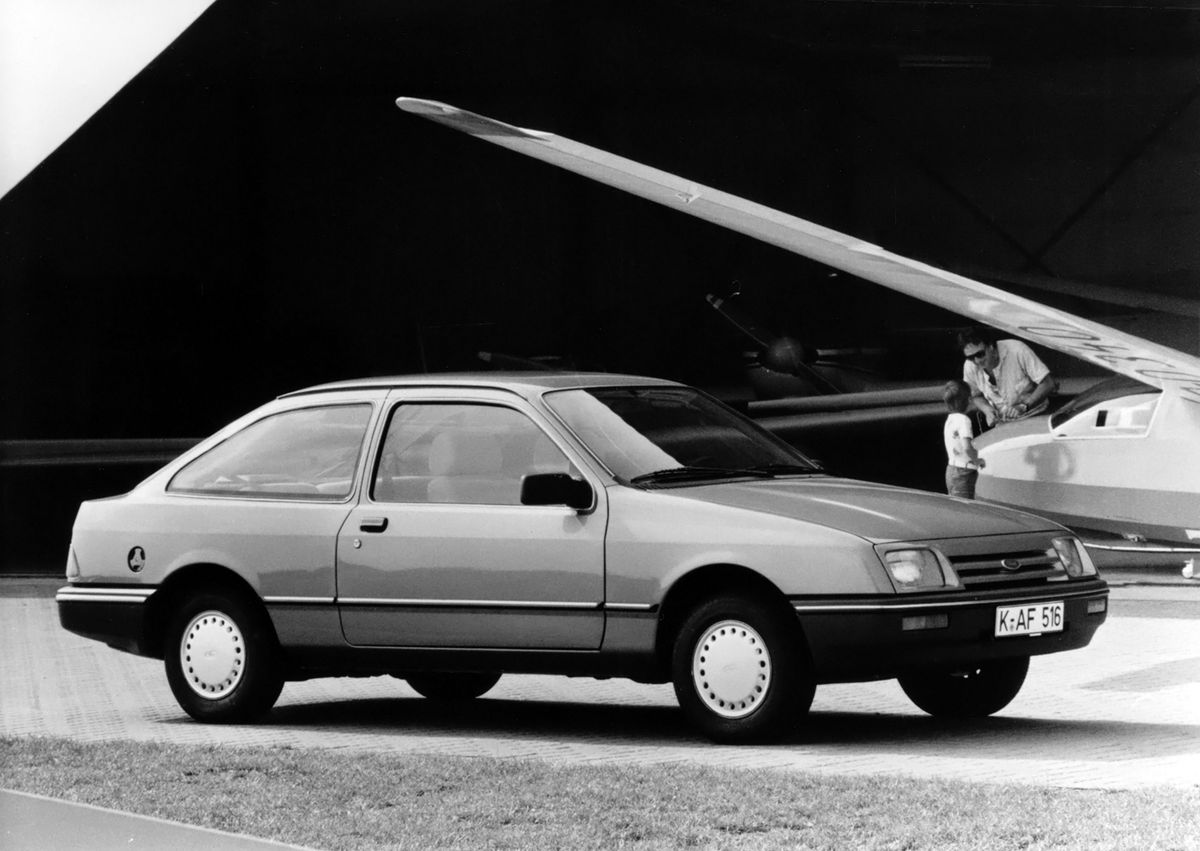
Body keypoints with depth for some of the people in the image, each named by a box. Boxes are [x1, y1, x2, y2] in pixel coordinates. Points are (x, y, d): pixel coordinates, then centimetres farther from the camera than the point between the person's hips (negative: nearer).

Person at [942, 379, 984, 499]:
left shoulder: (950, 419, 11)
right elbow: (966, 447, -26)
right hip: (963, 471, -9)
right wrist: (977, 461, -12)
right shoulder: (963, 420, -16)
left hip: (951, 468, 9)